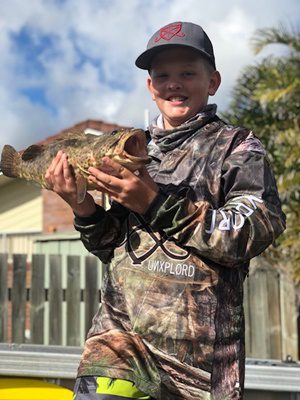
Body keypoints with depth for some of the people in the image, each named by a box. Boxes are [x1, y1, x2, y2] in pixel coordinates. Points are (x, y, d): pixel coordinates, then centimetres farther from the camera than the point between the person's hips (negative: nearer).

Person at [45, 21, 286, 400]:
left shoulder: (237, 147, 2)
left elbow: (250, 236, -13)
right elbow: (112, 249, 15)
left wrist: (156, 203, -19)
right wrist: (84, 208, -5)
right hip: (120, 326, 3)